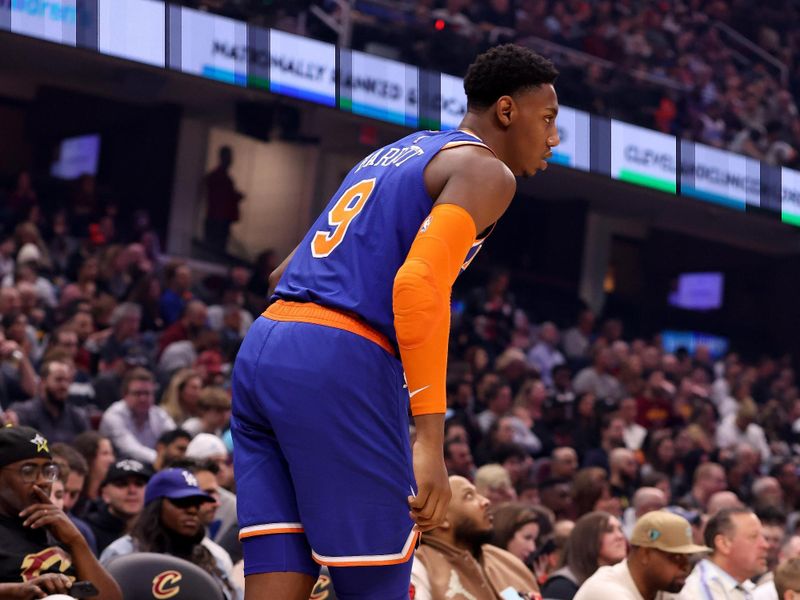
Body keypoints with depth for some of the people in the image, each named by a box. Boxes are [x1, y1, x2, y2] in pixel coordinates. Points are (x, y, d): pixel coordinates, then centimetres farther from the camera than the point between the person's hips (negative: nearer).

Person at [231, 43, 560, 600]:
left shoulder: (395, 153, 28)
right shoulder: (486, 171, 1)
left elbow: (285, 275, 27)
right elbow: (421, 282, -17)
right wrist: (430, 442, -20)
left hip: (260, 351, 8)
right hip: (341, 366, -8)